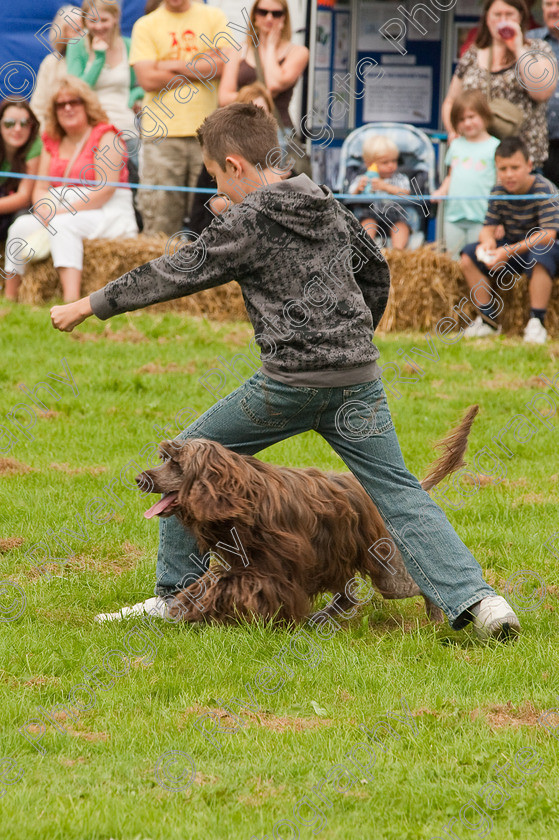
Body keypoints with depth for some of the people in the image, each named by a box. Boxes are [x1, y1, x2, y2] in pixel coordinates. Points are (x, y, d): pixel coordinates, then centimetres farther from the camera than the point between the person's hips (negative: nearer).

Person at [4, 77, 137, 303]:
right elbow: (40, 189, 12)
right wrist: (45, 212, -13)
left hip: (106, 215, -6)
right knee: (22, 225, -17)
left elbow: (105, 189, -15)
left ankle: (72, 301, -51)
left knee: (63, 226, -34)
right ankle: (9, 298, -18)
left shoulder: (105, 137, -5)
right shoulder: (52, 142, 16)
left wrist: (63, 212, -20)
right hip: (59, 213, 6)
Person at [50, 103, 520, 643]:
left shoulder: (246, 223, -6)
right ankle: (472, 597, -12)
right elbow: (375, 271, 24)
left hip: (292, 382, -6)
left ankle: (176, 594, 15)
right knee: (398, 495, 5)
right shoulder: (328, 205, 13)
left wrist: (89, 306, 8)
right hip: (359, 376, 6)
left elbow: (175, 275, -2)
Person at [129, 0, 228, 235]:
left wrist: (173, 66, -4)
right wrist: (201, 69, -2)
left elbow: (225, 63, -5)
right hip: (162, 134, -1)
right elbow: (147, 79, -4)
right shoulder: (145, 26, 7)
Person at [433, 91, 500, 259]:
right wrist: (442, 191, 0)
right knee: (454, 258, 9)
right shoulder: (456, 145, 14)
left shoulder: (495, 147, -2)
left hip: (480, 219, -5)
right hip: (454, 214, 5)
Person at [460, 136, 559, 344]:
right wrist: (488, 241, -28)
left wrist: (509, 252, -36)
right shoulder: (499, 192, -3)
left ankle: (537, 323, -35)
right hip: (512, 245, 6)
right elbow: (488, 227, -1)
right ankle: (488, 320, -6)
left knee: (540, 253, -41)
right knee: (468, 257, -10)